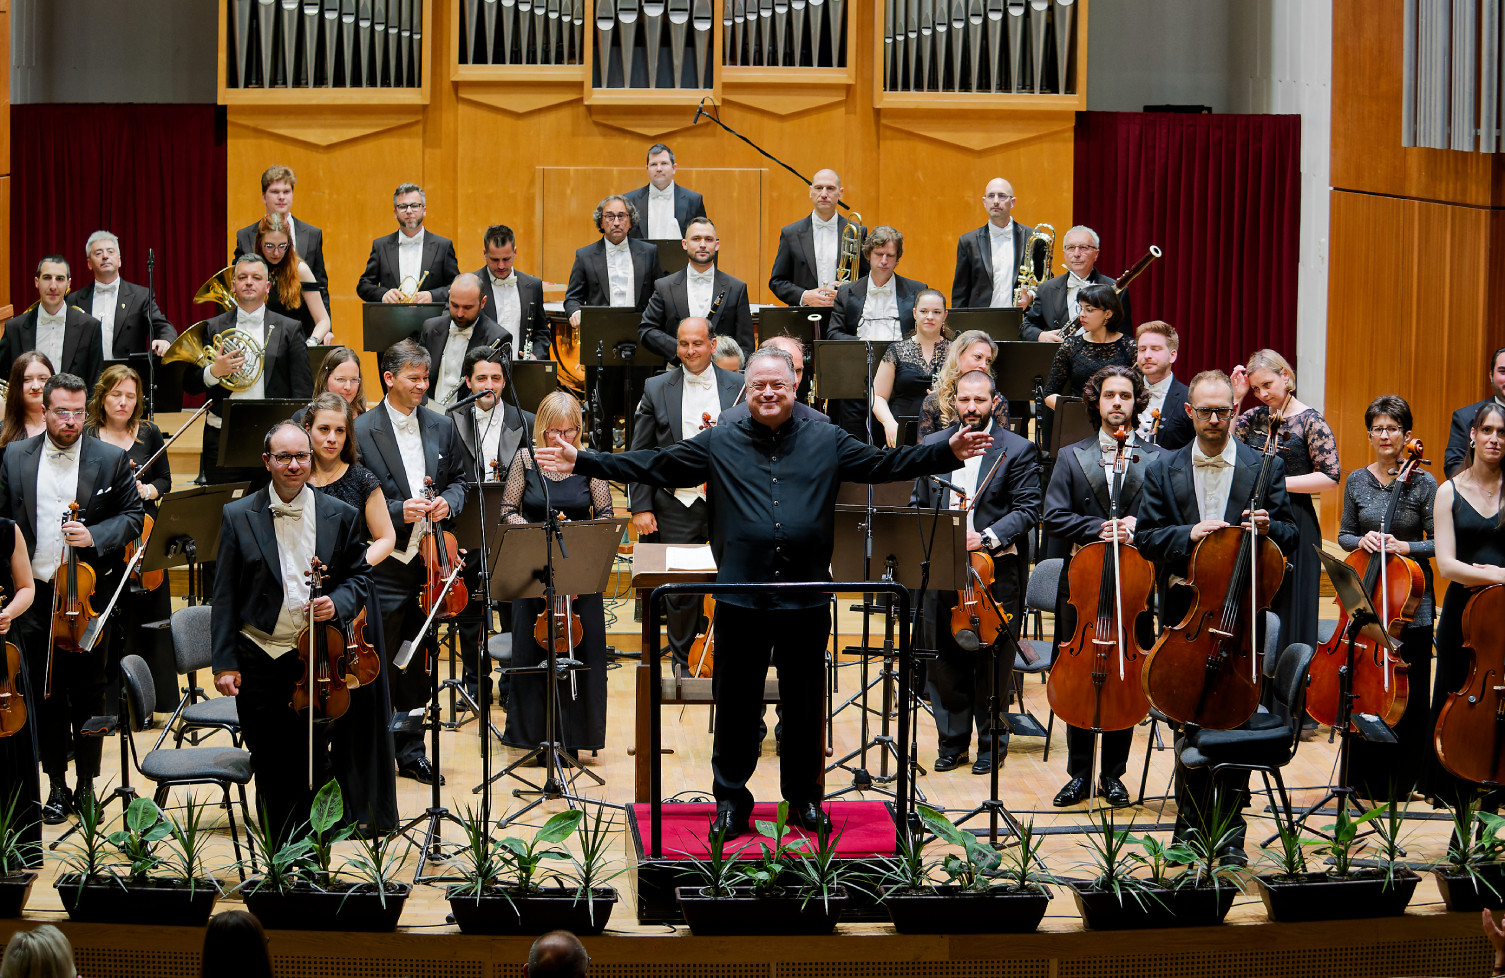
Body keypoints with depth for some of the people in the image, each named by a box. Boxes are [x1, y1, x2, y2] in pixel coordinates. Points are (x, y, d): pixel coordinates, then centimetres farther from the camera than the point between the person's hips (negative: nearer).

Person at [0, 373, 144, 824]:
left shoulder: (111, 460, 1)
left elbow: (133, 516, 2)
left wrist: (94, 536, -16)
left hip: (89, 592, -1)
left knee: (88, 694, 6)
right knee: (45, 695, 6)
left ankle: (86, 783, 17)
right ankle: (57, 785, 15)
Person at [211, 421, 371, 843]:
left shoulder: (341, 515, 4)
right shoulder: (238, 516, 2)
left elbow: (358, 575, 10)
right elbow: (225, 595, 2)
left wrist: (337, 602, -13)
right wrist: (224, 662, -3)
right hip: (258, 661, 0)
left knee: (312, 767, 1)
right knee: (269, 768, 7)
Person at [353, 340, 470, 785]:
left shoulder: (441, 428, 9)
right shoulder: (361, 431, -7)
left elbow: (458, 479, 17)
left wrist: (447, 503, -5)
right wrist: (398, 511, -20)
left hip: (429, 561, 5)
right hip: (383, 565, -5)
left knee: (417, 665, 12)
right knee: (380, 666, 1)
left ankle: (410, 750, 22)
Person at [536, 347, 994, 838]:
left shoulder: (828, 442, 7)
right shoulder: (718, 444, 6)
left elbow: (889, 464, 5)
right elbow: (651, 465, 5)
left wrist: (949, 452, -6)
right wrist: (582, 462, -2)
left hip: (807, 601, 1)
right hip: (740, 602, 0)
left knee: (805, 703, 10)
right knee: (736, 703, 5)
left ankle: (804, 795, 24)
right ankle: (731, 797, 18)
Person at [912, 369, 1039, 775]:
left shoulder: (1018, 450, -1)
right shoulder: (933, 445, 11)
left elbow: (1027, 510, -6)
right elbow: (918, 503, 16)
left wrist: (987, 537, -19)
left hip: (994, 573, -3)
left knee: (992, 664, 4)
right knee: (944, 661, 7)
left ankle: (990, 743, 17)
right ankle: (952, 741, 19)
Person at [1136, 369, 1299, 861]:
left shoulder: (1265, 467, 3)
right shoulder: (1164, 471, 6)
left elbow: (1290, 535, 3)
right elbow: (1145, 537, 1)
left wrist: (1267, 528, -19)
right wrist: (1188, 536, -17)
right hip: (1186, 613, 1)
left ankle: (1231, 828, 8)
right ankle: (1191, 820, 20)